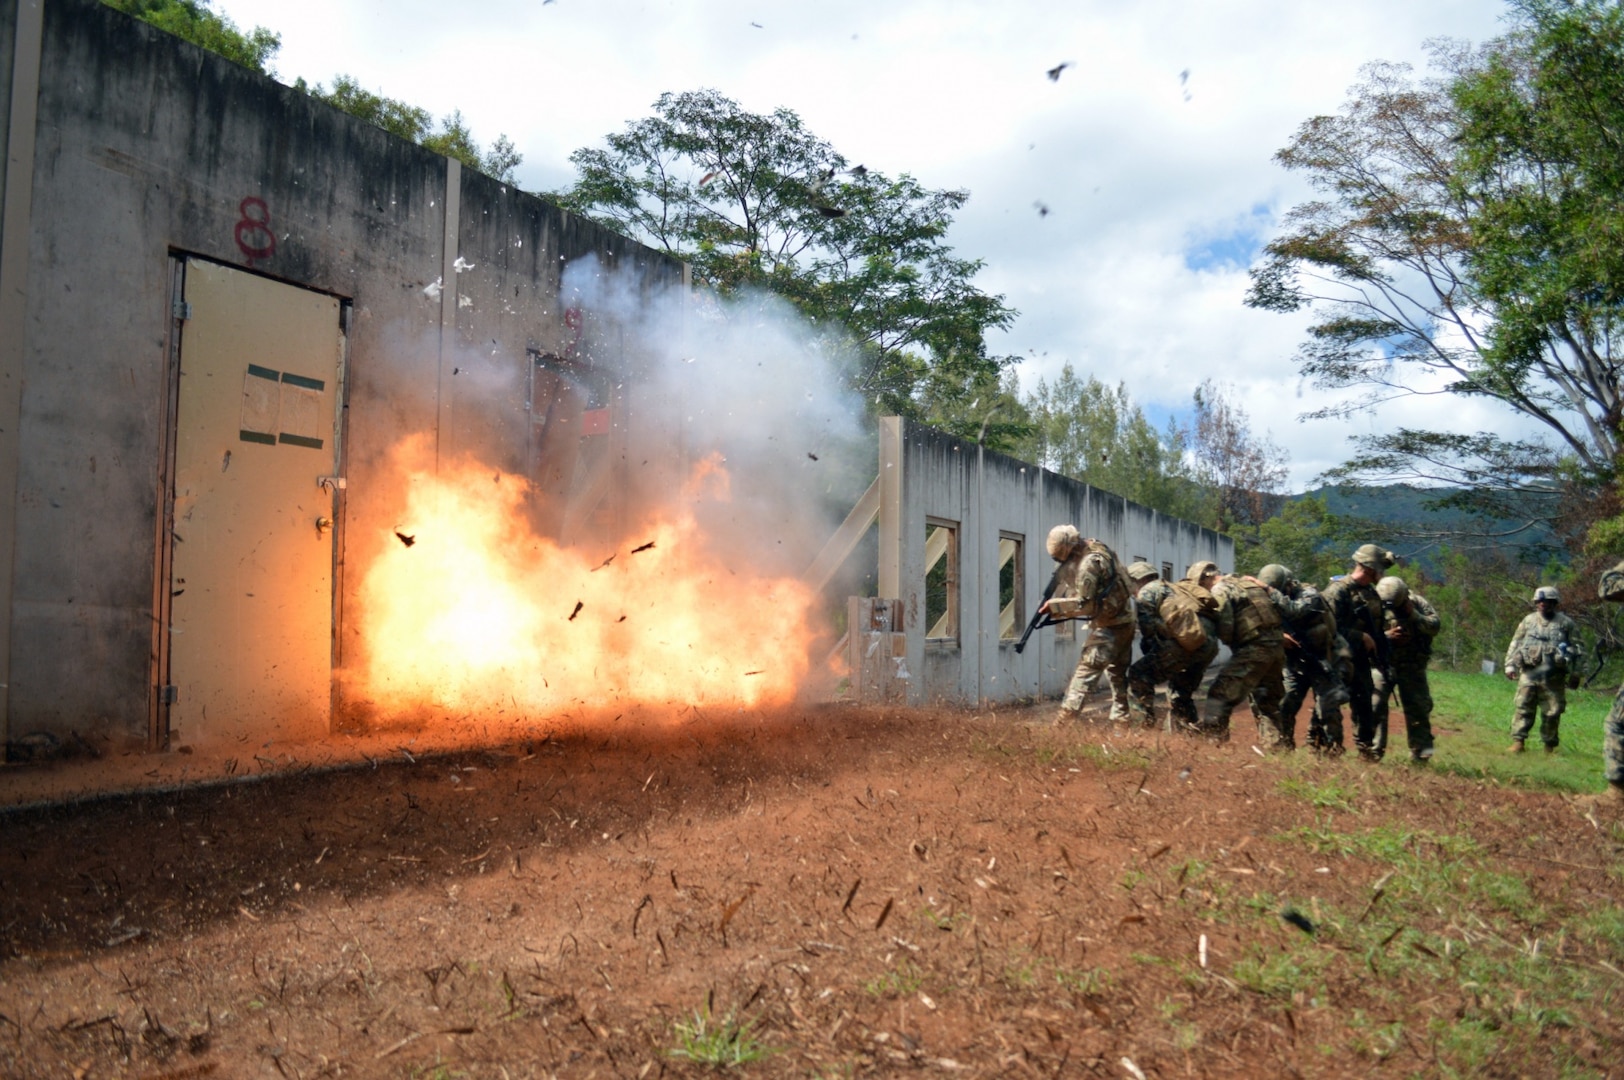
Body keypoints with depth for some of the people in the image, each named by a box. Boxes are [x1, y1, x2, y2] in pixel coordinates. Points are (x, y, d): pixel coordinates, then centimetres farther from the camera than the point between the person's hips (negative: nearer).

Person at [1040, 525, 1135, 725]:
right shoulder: (1096, 549, 7)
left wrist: (1054, 606, -14)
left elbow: (1084, 604, -21)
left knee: (1086, 670, -9)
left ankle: (1065, 719, -11)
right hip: (1125, 621, 10)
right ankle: (1121, 720, 19)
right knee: (1117, 673, 15)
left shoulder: (1088, 563, -22)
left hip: (1109, 626, -10)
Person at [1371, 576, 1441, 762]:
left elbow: (1435, 627, -10)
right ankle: (1372, 750, -1)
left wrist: (1413, 614, -20)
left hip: (1412, 668, 1)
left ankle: (1420, 753, 19)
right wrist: (1386, 635, -23)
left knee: (1418, 709, 6)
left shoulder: (1417, 603, -3)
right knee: (1374, 707, -9)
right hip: (1383, 665, -1)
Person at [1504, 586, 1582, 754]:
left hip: (1553, 677, -1)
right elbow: (1515, 644, 11)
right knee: (1522, 707, -5)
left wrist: (1575, 674, 2)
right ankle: (1518, 741, -3)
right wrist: (1510, 665, 3)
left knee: (1552, 712, 4)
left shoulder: (1566, 623, 6)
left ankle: (1550, 745, 16)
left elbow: (1575, 650, 6)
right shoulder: (1528, 620, 10)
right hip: (1528, 673, 1)